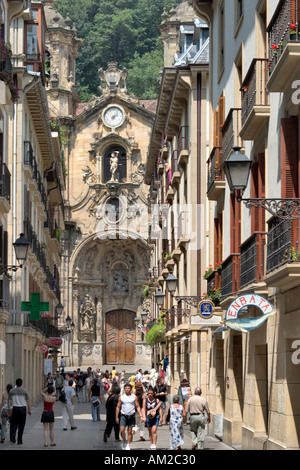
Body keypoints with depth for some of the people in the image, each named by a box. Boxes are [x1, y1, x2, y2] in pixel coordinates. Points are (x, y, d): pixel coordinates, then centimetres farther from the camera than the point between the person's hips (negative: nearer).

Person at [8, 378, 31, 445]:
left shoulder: (11, 391, 3)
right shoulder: (24, 391, -1)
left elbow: (9, 401, 2)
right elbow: (28, 401, -1)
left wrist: (9, 410, 7)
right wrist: (29, 410, 6)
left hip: (15, 408, 1)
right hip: (23, 408, -1)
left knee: (14, 423, 12)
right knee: (21, 425, 5)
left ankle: (13, 436, -11)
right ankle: (19, 440, 6)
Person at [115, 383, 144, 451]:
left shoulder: (134, 397, 2)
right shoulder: (121, 397, 3)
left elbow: (138, 407, 5)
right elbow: (118, 407, 7)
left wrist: (141, 416, -4)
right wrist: (116, 417, 3)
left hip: (131, 416, 0)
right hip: (123, 416, 0)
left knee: (130, 431, 3)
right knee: (122, 430, -9)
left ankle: (128, 445, 11)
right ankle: (124, 441, 14)